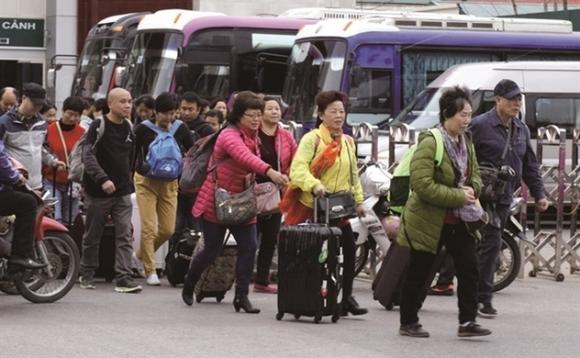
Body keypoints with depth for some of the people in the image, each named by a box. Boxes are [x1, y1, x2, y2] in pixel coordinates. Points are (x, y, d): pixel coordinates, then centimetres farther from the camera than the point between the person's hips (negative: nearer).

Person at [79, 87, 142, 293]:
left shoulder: (128, 129, 10)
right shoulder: (98, 127, -8)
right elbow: (88, 156, -19)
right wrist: (103, 179, -31)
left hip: (122, 192, 4)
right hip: (98, 192, -4)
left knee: (125, 236, -7)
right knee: (92, 236, 9)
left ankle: (124, 278, -11)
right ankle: (87, 274, 23)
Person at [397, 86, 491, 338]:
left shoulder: (466, 143, 8)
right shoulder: (430, 143, -18)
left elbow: (475, 175, 20)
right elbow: (422, 185, -25)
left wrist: (472, 189, -4)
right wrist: (458, 196, -23)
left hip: (458, 221, 7)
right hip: (428, 221, -7)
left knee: (469, 268, -3)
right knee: (418, 273, 4)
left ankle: (467, 322, 2)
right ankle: (408, 323, 16)